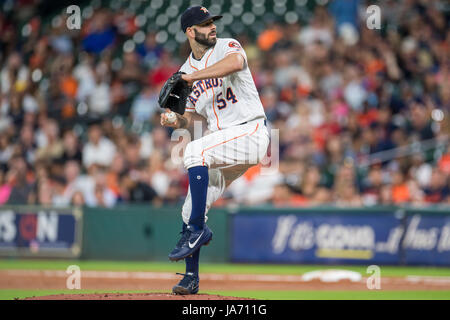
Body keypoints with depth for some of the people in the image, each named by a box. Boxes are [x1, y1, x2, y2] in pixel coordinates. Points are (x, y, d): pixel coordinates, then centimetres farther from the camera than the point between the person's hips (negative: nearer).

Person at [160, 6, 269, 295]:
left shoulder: (227, 46, -5)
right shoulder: (187, 70, 13)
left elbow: (236, 62, -31)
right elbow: (191, 115, 19)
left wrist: (191, 77, -35)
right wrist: (177, 121, -5)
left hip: (251, 132, -7)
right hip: (224, 144, 7)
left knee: (195, 150, -31)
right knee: (191, 209, 3)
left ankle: (198, 229, -25)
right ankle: (191, 277, 17)